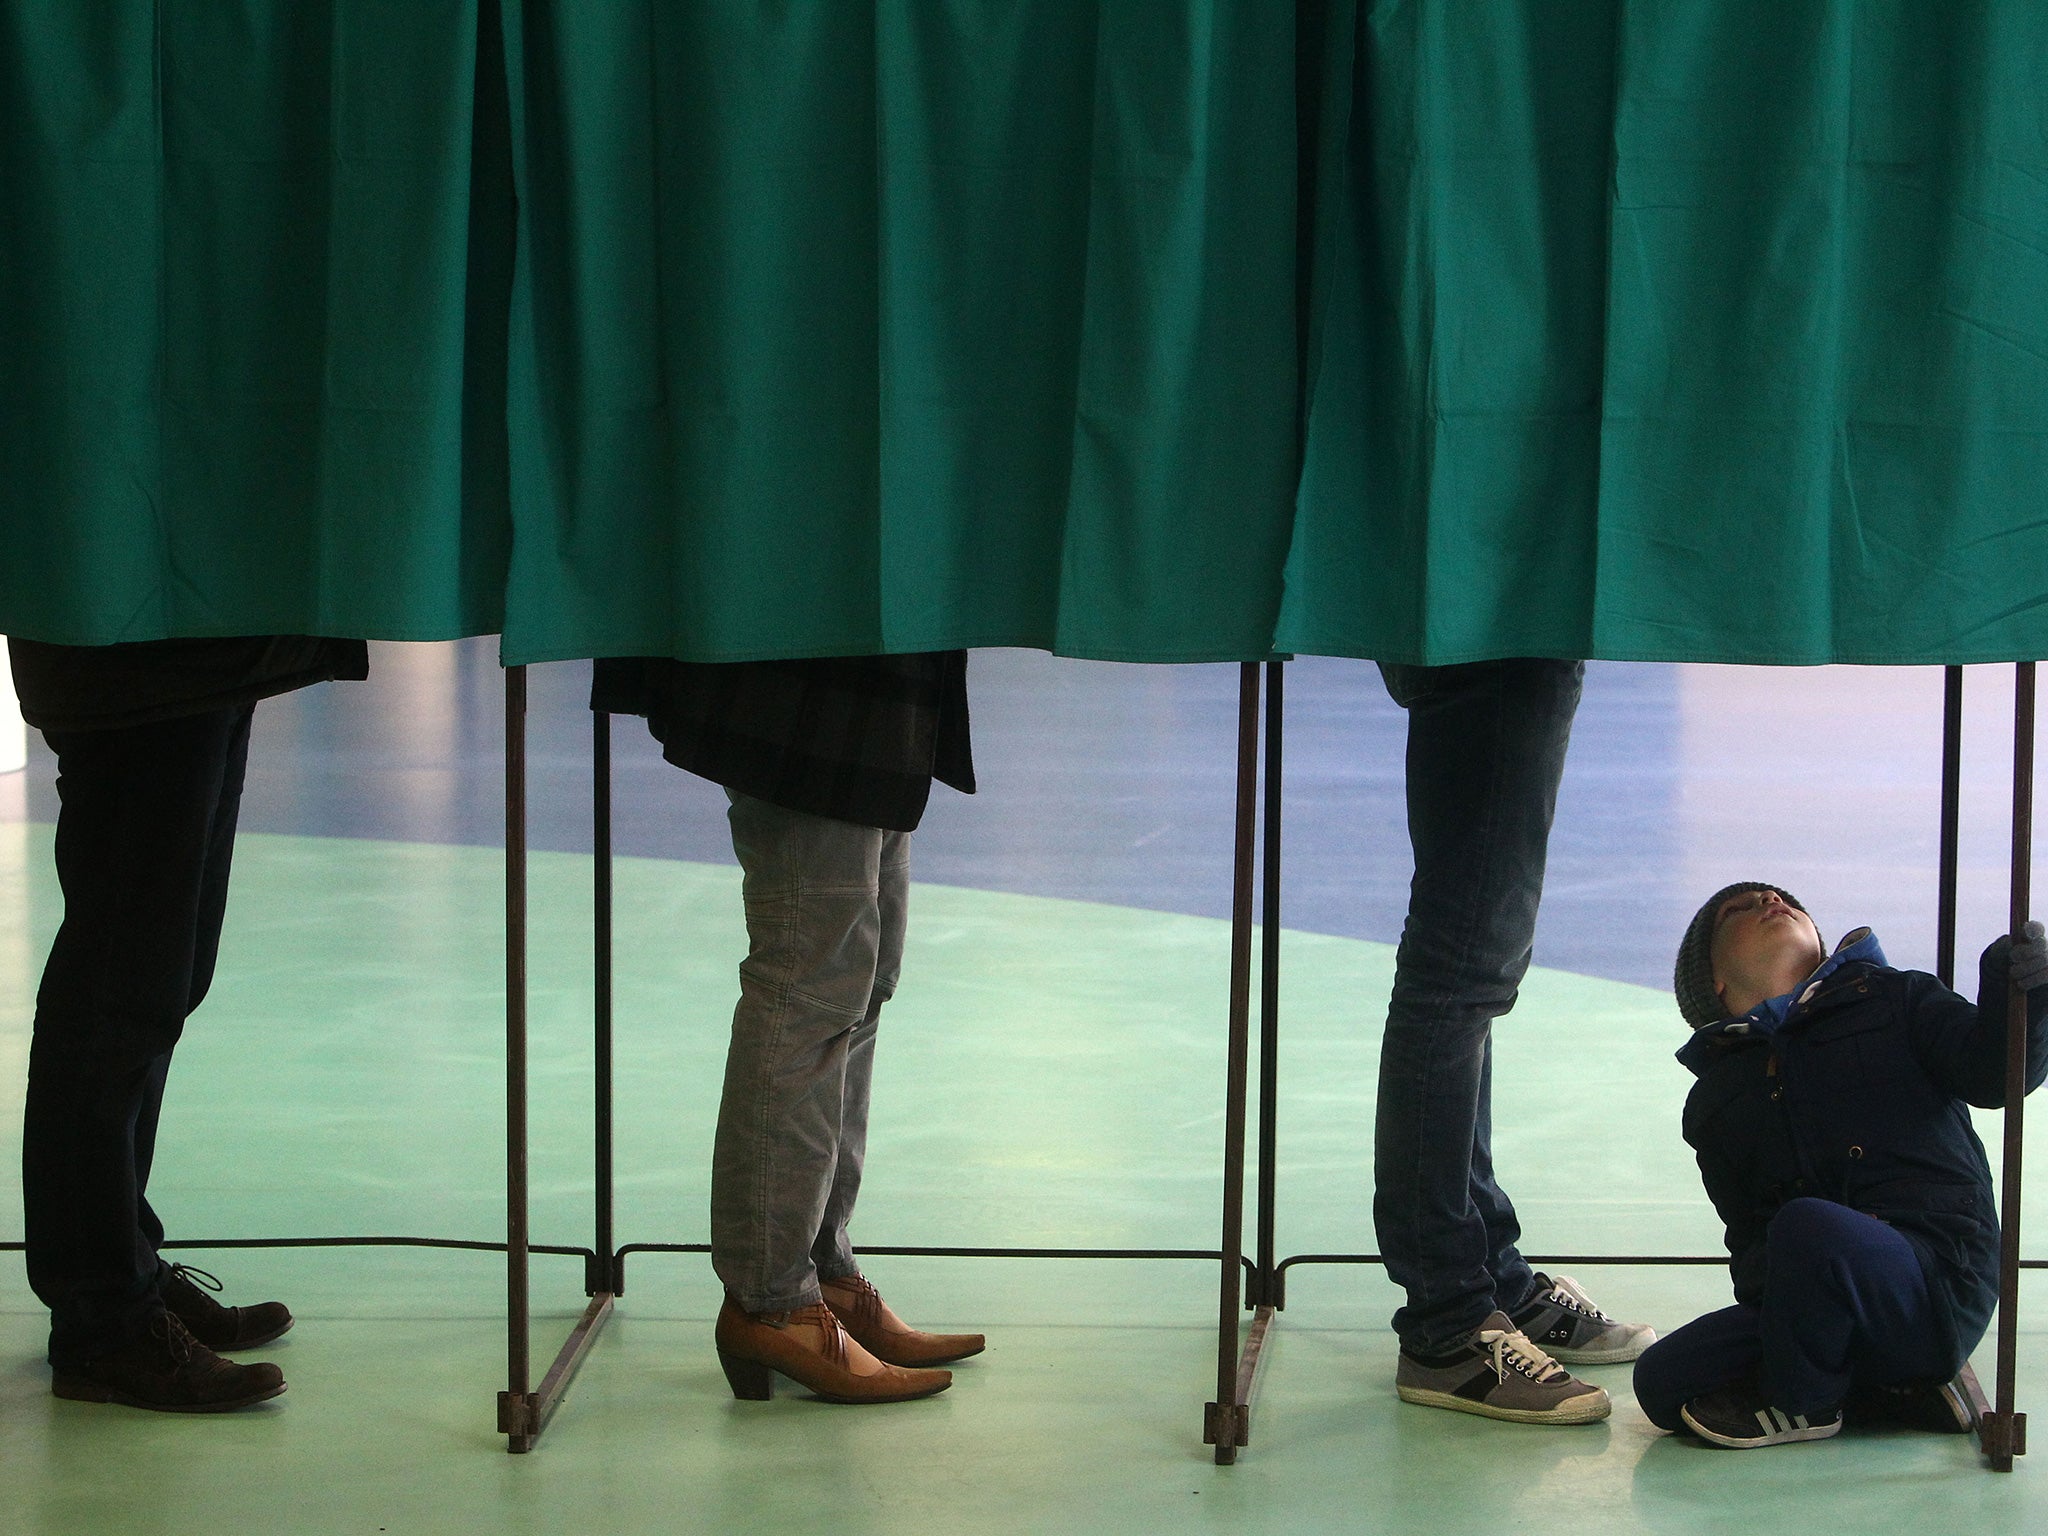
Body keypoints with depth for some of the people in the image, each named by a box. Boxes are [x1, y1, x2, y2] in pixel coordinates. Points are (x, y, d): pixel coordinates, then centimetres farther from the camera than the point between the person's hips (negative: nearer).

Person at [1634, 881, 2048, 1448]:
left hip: (1940, 1282, -5)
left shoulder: (1895, 1001, 11)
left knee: (1807, 1225, -33)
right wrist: (1768, 1280, -9)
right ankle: (1891, 1388, -1)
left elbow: (1992, 1072, -4)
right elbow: (1748, 1234, 15)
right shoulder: (1713, 1102, 19)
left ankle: (1801, 1401, -6)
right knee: (1662, 1380, -11)